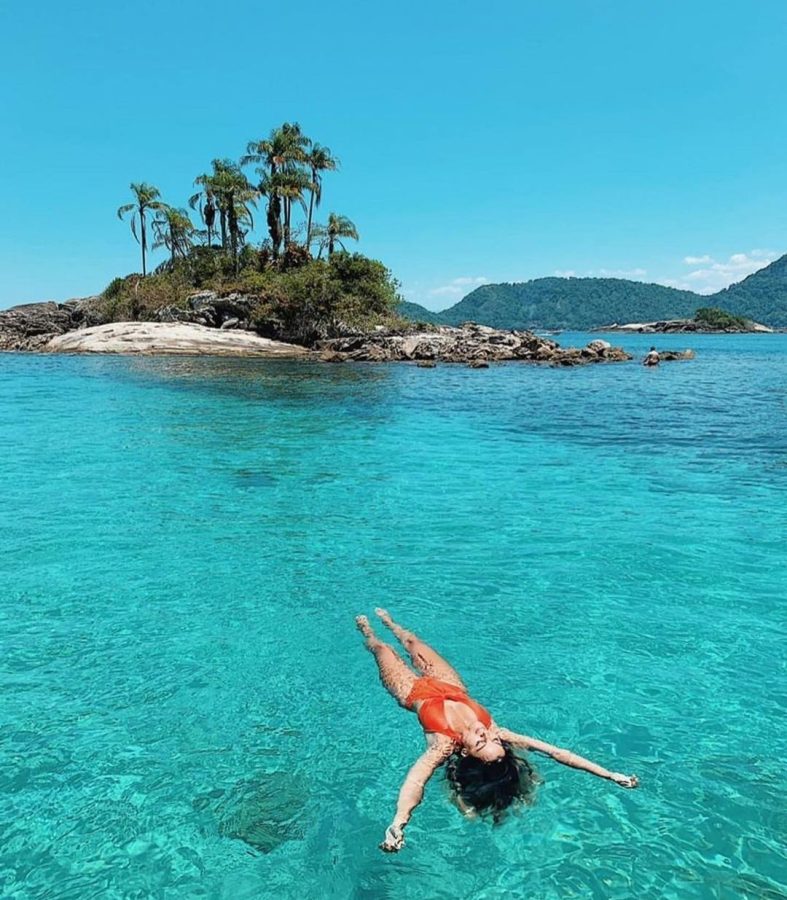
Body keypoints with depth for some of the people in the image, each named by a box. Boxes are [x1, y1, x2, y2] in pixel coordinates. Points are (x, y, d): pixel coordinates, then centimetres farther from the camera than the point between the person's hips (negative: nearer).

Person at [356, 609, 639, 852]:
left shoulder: (444, 745, -43)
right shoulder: (497, 734, -38)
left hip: (415, 693, -2)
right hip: (451, 690, 2)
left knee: (382, 648, 24)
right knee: (413, 642, 27)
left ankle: (367, 631, 57)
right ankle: (387, 621, 59)